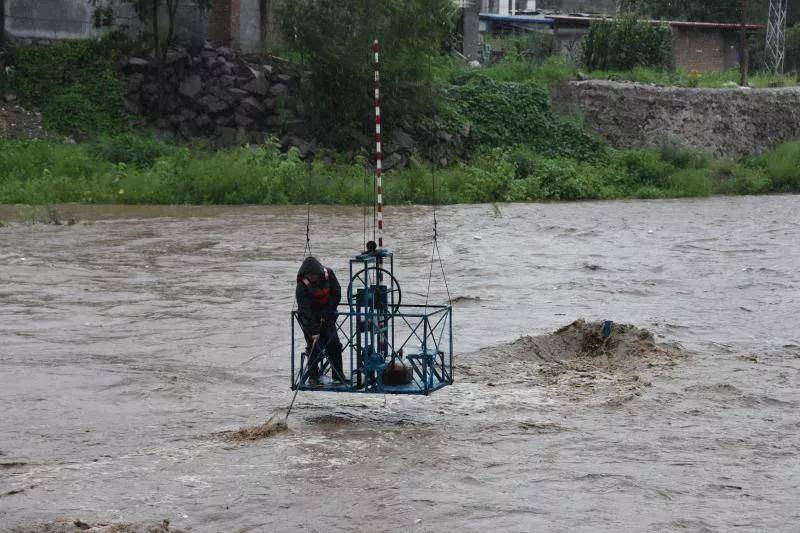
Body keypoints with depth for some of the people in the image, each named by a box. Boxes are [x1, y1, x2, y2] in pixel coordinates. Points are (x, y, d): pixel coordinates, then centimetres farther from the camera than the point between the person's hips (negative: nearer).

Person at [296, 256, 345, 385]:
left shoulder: (328, 274, -14)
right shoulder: (302, 286, -24)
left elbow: (336, 294, -5)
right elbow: (306, 310, -27)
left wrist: (327, 312, -13)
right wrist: (314, 331, -31)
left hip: (326, 315, 3)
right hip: (309, 317, -3)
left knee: (334, 343, -2)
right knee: (314, 345, -11)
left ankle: (338, 375, 7)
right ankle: (313, 377, 0)